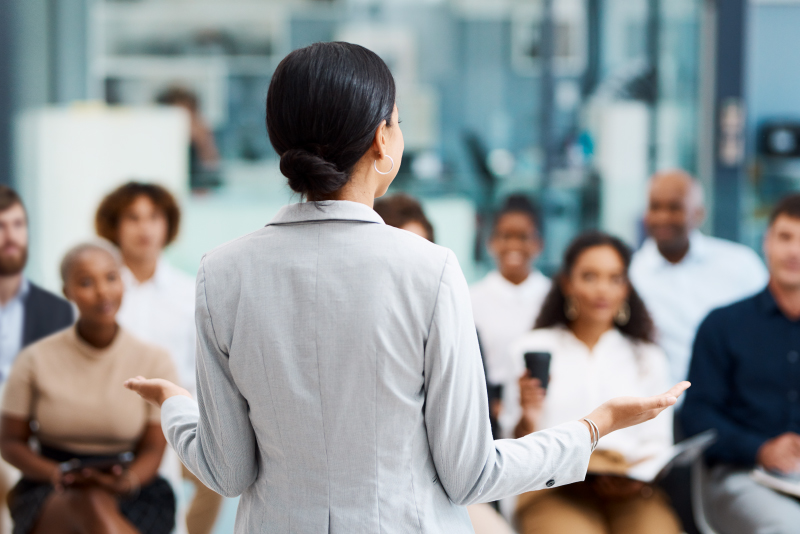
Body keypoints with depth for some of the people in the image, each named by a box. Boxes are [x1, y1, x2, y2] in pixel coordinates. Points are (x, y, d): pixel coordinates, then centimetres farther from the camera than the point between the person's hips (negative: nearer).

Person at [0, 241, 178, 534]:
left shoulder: (154, 362, 2)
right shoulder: (36, 360, 1)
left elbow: (153, 449, 4)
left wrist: (126, 481, -19)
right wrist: (59, 475, -14)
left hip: (129, 500, 0)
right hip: (49, 497, 0)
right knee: (91, 503, -38)